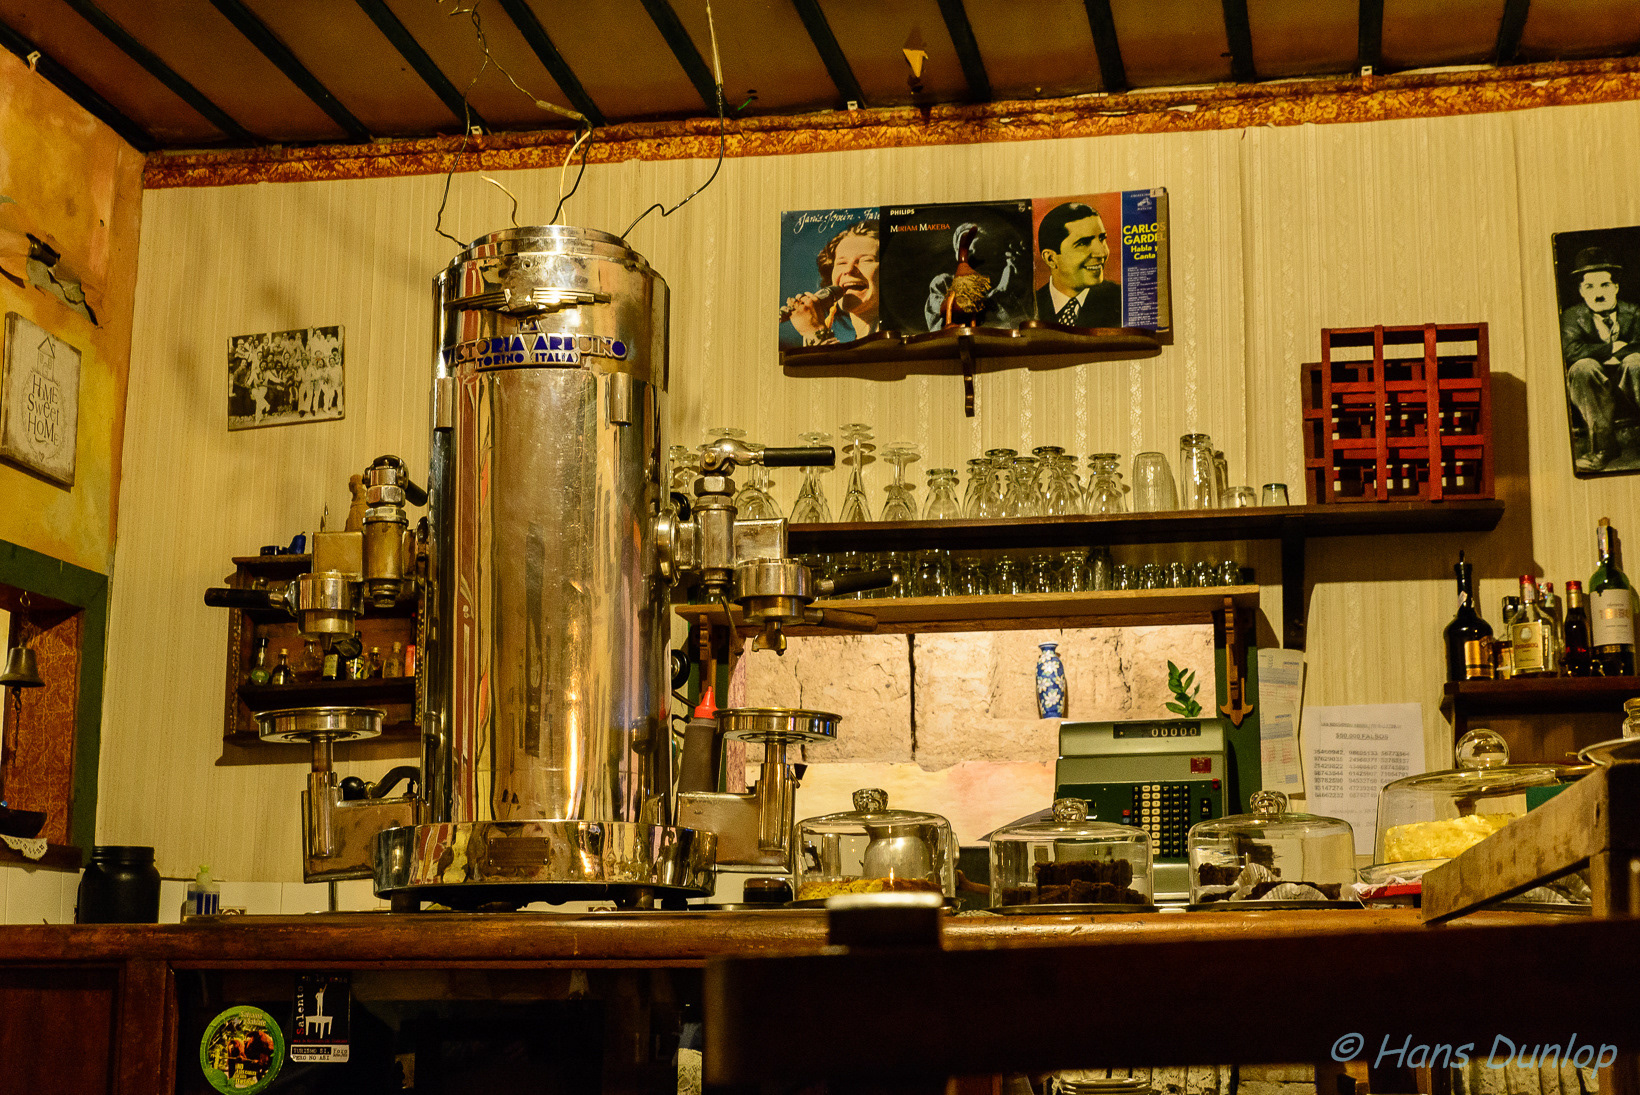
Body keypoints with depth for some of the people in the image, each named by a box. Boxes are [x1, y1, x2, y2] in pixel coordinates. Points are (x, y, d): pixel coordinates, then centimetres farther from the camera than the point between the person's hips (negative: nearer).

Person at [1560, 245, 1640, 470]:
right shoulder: (1572, 317, 10)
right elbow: (1569, 350, -11)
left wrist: (1618, 358, -16)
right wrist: (1612, 348, -12)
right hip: (1596, 393, 0)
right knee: (1584, 366, -31)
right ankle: (1604, 446, -32)